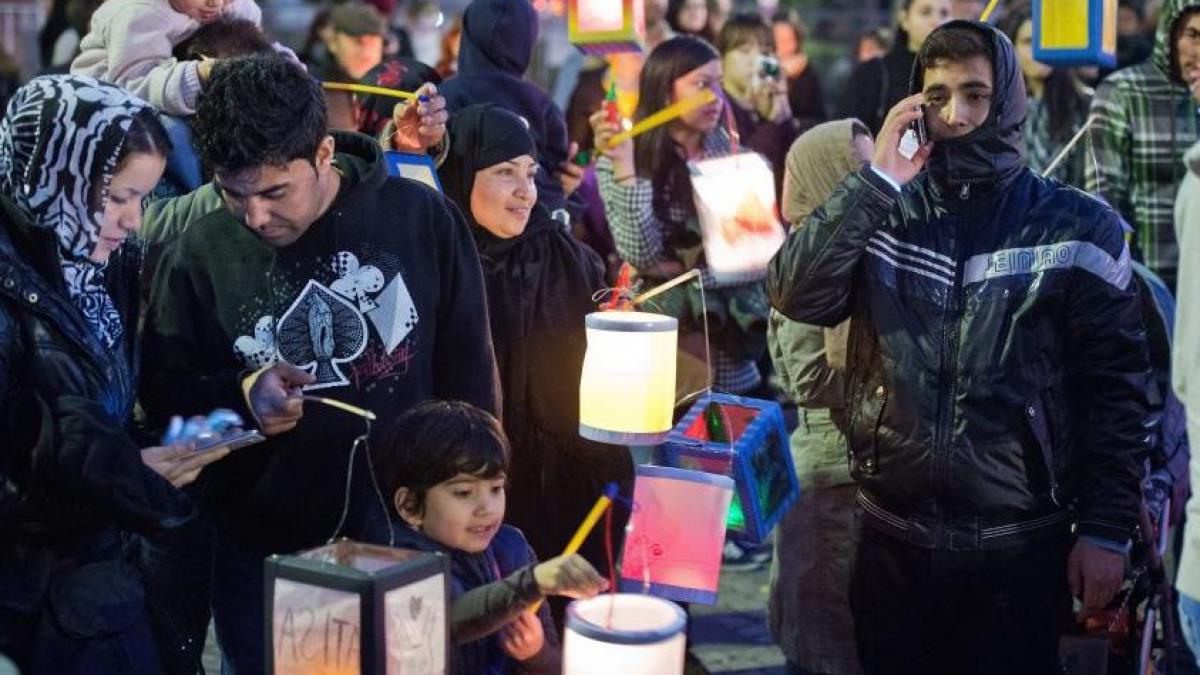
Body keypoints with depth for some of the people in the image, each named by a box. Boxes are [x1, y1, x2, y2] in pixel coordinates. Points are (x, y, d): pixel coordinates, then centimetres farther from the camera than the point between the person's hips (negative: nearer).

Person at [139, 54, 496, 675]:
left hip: (408, 537, 0)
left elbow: (467, 371, 2)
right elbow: (163, 389, 1)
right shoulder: (200, 250, -8)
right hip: (262, 553, 0)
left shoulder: (421, 219, -8)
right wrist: (239, 395, -18)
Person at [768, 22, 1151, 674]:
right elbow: (795, 295, -12)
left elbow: (1115, 388, -3)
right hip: (893, 538, 2)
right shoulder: (883, 214, 4)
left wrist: (1107, 529, -7)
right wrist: (877, 181, -16)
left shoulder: (1076, 226, -4)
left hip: (1019, 546, -2)